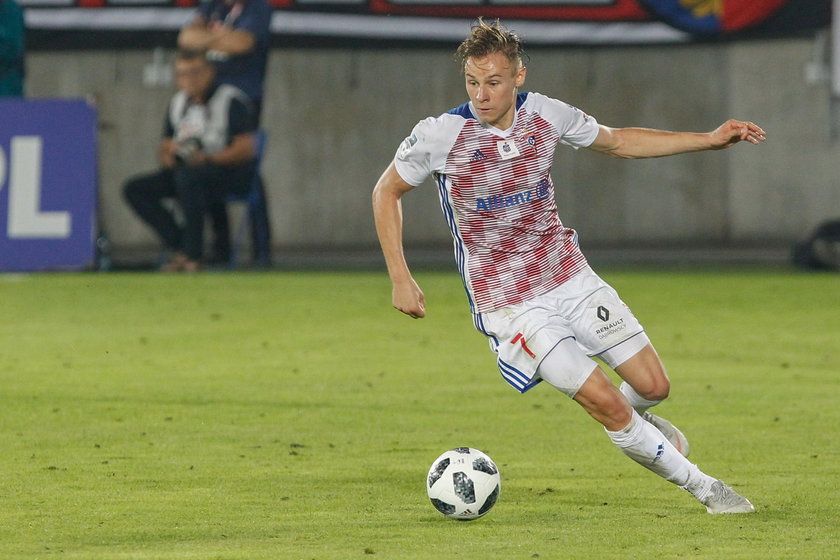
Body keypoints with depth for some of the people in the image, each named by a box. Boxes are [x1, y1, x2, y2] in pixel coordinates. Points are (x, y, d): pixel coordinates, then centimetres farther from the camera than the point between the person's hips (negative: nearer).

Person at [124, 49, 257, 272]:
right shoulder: (178, 102, 13)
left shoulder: (231, 100, -9)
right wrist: (166, 155, -7)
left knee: (187, 177, -40)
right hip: (188, 169, 8)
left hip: (232, 171, -8)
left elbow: (245, 148, -16)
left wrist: (208, 158, -28)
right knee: (135, 189, -11)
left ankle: (193, 257, -34)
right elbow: (165, 146, 19)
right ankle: (179, 248, -16)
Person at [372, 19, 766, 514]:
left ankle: (633, 418, 40)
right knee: (607, 402, -13)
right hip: (507, 303, -4)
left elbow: (618, 142, 12)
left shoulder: (546, 114, -6)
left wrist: (709, 139, 8)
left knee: (653, 385, 2)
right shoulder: (440, 135, -17)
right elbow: (387, 192, 0)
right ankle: (703, 487, 4)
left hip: (571, 277, 4)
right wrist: (401, 279, -6)